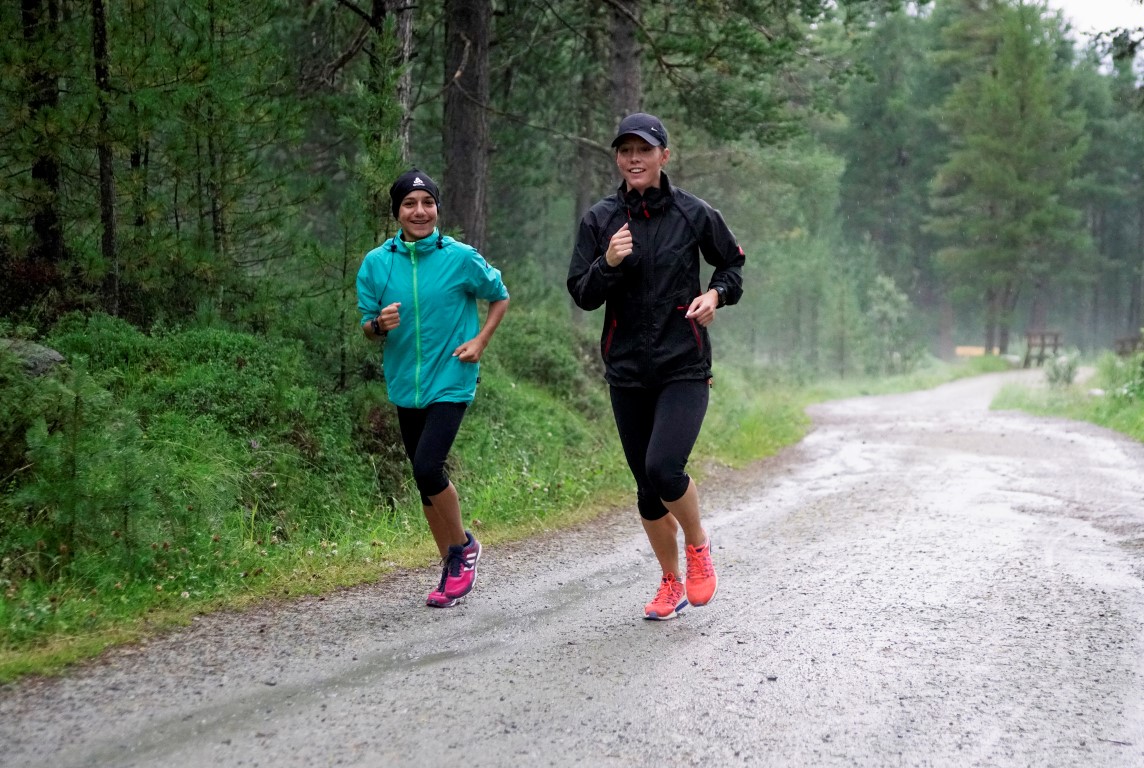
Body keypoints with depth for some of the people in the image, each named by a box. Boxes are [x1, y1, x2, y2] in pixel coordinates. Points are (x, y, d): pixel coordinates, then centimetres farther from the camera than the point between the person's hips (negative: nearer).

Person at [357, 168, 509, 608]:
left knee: (427, 468, -20)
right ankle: (453, 568, 27)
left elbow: (499, 297, 9)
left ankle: (463, 546, 6)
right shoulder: (377, 263, 0)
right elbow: (367, 327, 6)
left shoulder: (461, 258, -7)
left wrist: (480, 341, -5)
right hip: (405, 385, 4)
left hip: (450, 382, -4)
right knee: (425, 479, 11)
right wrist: (380, 325, -17)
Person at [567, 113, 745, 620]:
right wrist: (608, 264, -17)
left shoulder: (693, 214, -2)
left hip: (685, 368, -3)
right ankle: (672, 584, 29)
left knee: (664, 468, -21)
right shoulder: (600, 219, 2)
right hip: (627, 371, 3)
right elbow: (581, 295, 2)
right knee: (646, 488, 10)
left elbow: (732, 262, 14)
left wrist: (717, 294, -6)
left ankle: (698, 546, 9)